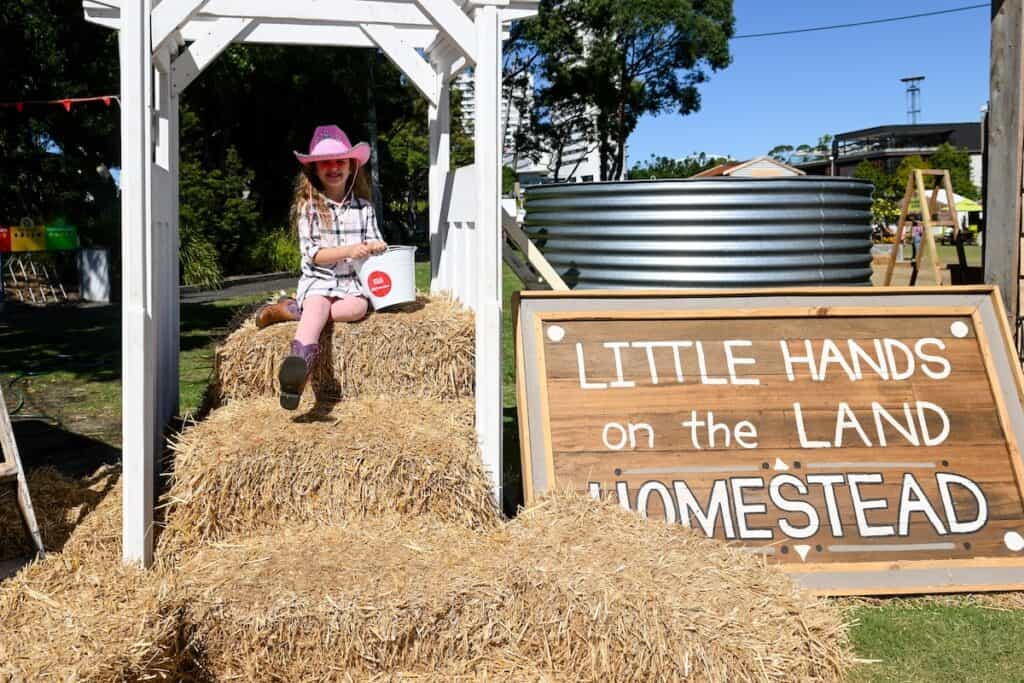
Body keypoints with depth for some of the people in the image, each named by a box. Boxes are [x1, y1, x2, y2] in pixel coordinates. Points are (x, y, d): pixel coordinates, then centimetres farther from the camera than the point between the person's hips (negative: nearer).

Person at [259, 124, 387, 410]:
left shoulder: (363, 207, 14)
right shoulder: (309, 207, 5)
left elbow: (374, 239, 15)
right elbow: (312, 255, -4)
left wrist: (377, 247, -12)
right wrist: (349, 251, -19)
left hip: (352, 282, 3)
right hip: (318, 280, -3)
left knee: (358, 307, -32)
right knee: (318, 306, -36)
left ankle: (294, 310, -22)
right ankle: (300, 363, -61)